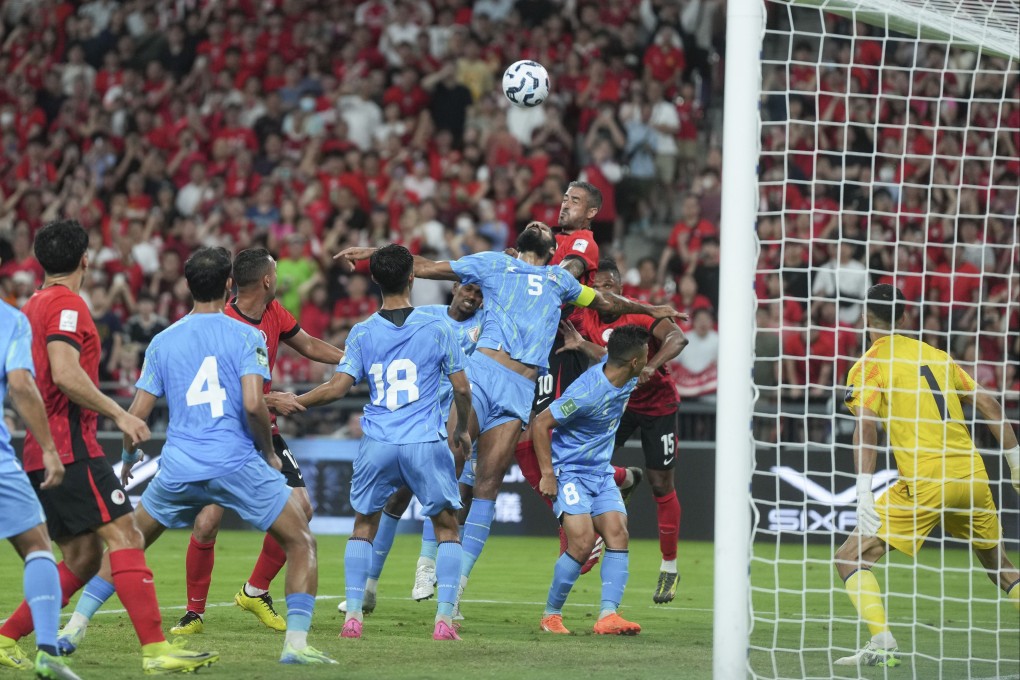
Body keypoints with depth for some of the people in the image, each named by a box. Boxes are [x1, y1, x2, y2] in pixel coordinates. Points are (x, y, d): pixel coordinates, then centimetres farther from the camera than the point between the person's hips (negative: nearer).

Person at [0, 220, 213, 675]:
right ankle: (155, 649, -23)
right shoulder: (66, 304, -9)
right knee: (124, 535, -14)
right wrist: (117, 414, -18)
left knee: (83, 557, 12)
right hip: (71, 447, -10)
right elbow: (65, 374, -21)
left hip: (41, 453, 10)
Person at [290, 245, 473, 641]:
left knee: (363, 526, 18)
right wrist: (462, 430, 19)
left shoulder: (362, 333, 1)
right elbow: (462, 388, 2)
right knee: (447, 527, 12)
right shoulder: (437, 329, -1)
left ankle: (353, 615, 7)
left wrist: (291, 401, 10)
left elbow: (337, 387, -4)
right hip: (426, 444, -1)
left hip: (377, 445, 1)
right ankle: (444, 619, 0)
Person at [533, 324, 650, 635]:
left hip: (602, 473, 8)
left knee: (617, 534, -10)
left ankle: (608, 615, -17)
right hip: (570, 472, -8)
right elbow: (541, 423, -20)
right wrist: (548, 474, -18)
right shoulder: (587, 391, -27)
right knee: (582, 542, -18)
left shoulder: (626, 380, -4)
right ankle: (551, 615, 0)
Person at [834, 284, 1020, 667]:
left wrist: (864, 496, -20)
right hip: (972, 477, 6)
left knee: (851, 558, 0)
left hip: (925, 484, -6)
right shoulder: (936, 355, 17)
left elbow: (867, 427, -14)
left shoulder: (868, 366, 0)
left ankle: (882, 643, -18)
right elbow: (989, 406, 16)